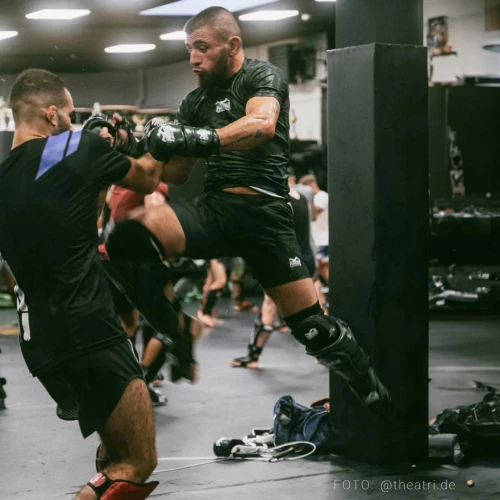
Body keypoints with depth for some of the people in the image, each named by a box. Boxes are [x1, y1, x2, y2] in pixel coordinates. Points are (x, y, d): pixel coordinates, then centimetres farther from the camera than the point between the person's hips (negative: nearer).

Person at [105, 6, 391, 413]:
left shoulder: (263, 76, 3)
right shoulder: (195, 102, 22)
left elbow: (263, 124, -20)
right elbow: (176, 175, 22)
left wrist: (198, 139, -34)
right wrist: (156, 146, 0)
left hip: (264, 211, -4)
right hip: (213, 209, 4)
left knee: (312, 327, -7)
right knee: (130, 237, -26)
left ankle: (378, 400, 16)